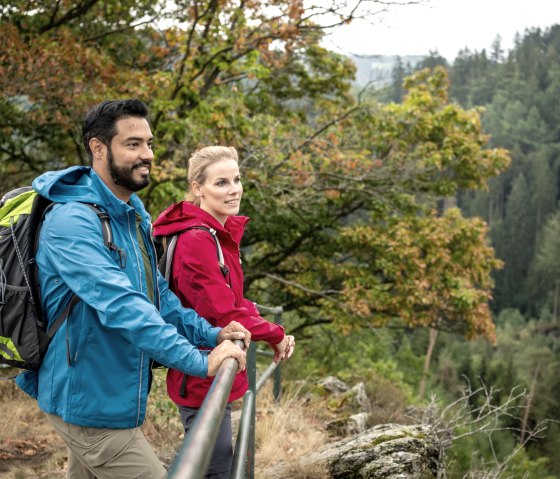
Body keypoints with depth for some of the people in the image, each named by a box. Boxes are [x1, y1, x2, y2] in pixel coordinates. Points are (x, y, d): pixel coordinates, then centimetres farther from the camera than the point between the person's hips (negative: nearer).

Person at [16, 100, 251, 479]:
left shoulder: (133, 216, 8)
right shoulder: (73, 221, -23)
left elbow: (156, 292, 14)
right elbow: (120, 305, -33)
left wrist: (210, 334, 0)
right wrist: (199, 362, -36)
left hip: (115, 396, 9)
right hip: (91, 403, -9)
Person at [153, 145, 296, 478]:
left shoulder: (222, 234, 9)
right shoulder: (196, 240, -22)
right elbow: (223, 314, -24)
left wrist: (272, 330, -5)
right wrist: (275, 335, -11)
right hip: (203, 378, -10)